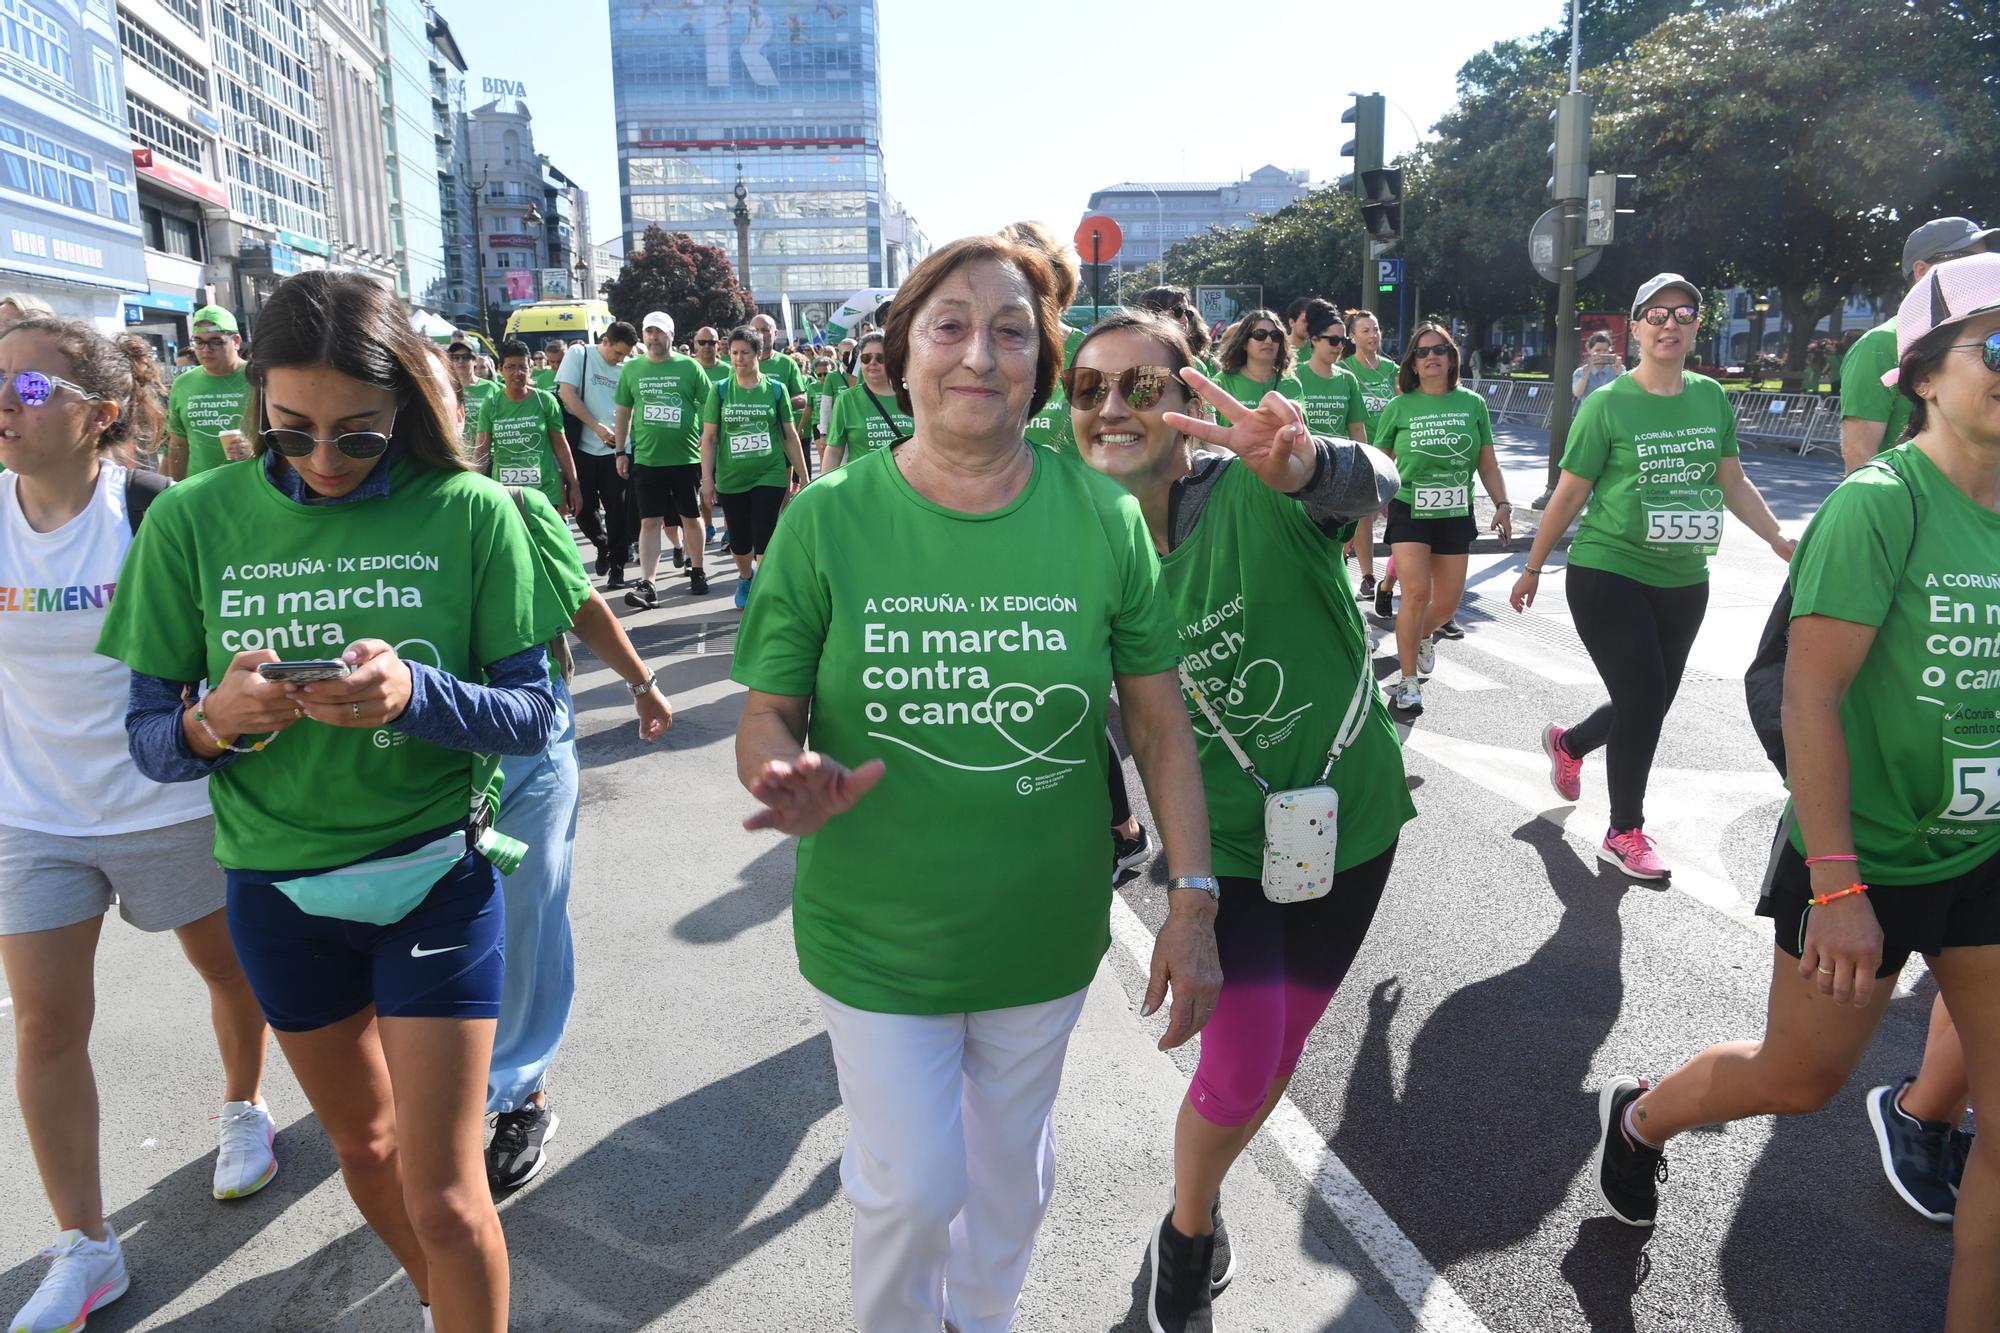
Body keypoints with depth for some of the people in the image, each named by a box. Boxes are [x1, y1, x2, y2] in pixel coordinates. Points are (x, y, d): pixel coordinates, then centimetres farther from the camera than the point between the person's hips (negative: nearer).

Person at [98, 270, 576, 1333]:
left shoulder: (470, 513, -12)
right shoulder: (193, 520, -7)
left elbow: (533, 714, -10)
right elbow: (150, 741, -3)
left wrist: (417, 694, -29)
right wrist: (215, 720, -25)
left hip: (435, 876, -3)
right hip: (275, 887, 3)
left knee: (444, 1197, 0)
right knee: (363, 1146, 24)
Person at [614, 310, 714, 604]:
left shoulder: (690, 367, -1)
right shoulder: (632, 369, 6)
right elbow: (624, 412, 12)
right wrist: (621, 452, 10)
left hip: (687, 457, -1)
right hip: (646, 458, 1)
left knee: (691, 517, 10)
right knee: (649, 522, -2)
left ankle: (697, 571, 26)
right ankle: (646, 585, -4)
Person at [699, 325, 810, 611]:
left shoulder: (775, 389, 0)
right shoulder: (721, 390, 1)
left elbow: (790, 436, 5)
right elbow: (709, 437, 3)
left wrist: (804, 477, 5)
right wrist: (707, 479, -3)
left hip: (769, 476, -1)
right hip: (731, 478, 2)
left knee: (764, 539, -8)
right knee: (739, 540, 12)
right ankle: (745, 578, 40)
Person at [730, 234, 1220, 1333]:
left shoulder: (1104, 520, -9)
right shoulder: (826, 519, -11)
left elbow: (1159, 721, -4)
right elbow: (765, 714, -6)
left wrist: (1193, 900, -7)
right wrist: (788, 779, -29)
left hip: (1046, 931, 2)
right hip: (877, 935, -1)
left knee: (1012, 1168, 23)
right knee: (909, 1188, 11)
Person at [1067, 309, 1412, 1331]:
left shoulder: (1253, 490, -20)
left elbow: (1371, 482, -42)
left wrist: (1306, 464, -62)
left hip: (1348, 815, 0)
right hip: (1224, 839, 0)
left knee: (1281, 1049, 16)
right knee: (1241, 1065, -8)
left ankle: (1198, 1200, 46)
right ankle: (1187, 1234, 25)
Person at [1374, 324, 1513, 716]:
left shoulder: (1472, 404, 3)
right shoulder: (1399, 407, -2)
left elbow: (1487, 464, 7)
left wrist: (1502, 504, -2)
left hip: (1456, 514, 3)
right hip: (1409, 511, -3)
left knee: (1448, 602, 9)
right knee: (1417, 592, -18)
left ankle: (1421, 638, 45)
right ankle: (1408, 684, -6)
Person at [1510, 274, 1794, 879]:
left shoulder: (1712, 397, 6)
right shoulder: (1608, 404, -8)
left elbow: (1733, 482, 13)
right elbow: (1568, 493, -4)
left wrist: (1780, 541, 5)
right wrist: (1533, 568, 0)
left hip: (1683, 580, 5)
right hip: (1609, 573, -5)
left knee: (1653, 702, 11)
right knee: (1644, 698, -8)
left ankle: (1567, 743, 43)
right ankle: (1625, 835, 11)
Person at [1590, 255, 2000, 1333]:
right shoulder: (1880, 504, -18)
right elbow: (1810, 697, -22)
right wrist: (1838, 887, -23)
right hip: (1866, 862, -6)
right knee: (1799, 1080, 11)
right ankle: (1637, 1119, 40)